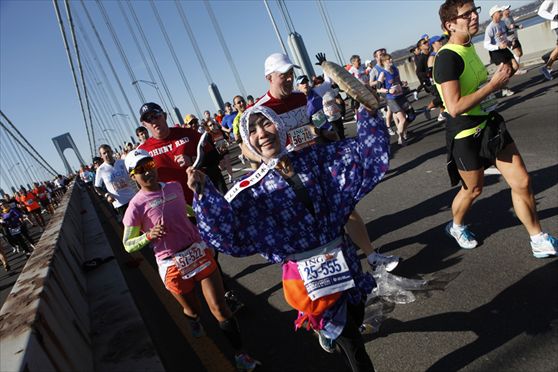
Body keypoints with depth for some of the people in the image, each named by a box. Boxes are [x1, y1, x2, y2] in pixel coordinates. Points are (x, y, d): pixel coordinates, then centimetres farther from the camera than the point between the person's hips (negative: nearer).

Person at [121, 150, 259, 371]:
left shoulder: (174, 187, 3)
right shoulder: (137, 205, -12)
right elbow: (128, 245, -7)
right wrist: (149, 236, -23)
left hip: (198, 251, 3)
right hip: (172, 265, -3)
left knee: (220, 308, 2)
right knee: (193, 309, 20)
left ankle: (240, 353, 20)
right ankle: (192, 319, 59)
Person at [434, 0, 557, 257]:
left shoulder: (468, 47, 8)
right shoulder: (448, 57, -21)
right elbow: (455, 107, -30)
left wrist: (499, 78, 9)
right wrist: (494, 84, -22)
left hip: (489, 124, 8)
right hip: (466, 136, -8)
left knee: (522, 181, 5)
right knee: (473, 190, 12)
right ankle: (456, 227, 42)